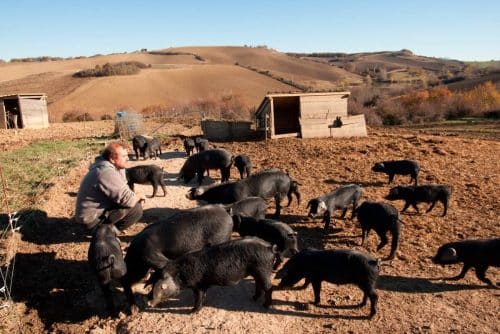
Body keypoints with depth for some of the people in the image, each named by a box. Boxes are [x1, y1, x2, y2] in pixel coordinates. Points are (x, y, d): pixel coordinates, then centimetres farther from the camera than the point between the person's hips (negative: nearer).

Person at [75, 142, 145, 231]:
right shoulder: (106, 172, -27)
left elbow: (123, 190, 13)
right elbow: (127, 200, -28)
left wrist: (136, 198, -4)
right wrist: (139, 197, -8)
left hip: (98, 210, 10)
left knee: (136, 202, 14)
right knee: (136, 208, -19)